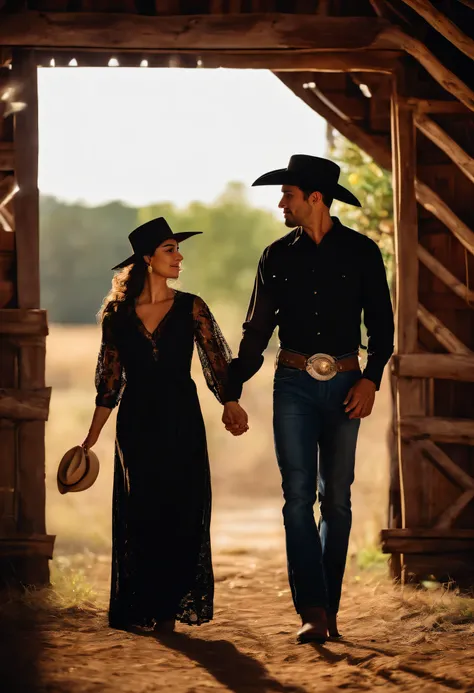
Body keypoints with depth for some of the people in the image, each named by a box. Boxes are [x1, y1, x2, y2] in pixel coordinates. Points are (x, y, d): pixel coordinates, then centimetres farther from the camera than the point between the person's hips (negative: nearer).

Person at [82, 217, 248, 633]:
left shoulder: (190, 308, 1)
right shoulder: (118, 313, 2)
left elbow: (217, 363, -2)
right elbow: (109, 380, 7)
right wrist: (91, 438, 5)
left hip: (182, 423, 0)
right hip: (137, 423, 0)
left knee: (181, 513, -3)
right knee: (140, 514, 2)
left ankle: (169, 609, 5)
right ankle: (140, 611, 10)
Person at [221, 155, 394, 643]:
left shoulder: (361, 252, 2)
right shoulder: (278, 256, 8)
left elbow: (381, 324, 5)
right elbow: (256, 332, 12)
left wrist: (370, 379, -9)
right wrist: (232, 394, 9)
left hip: (344, 386, -1)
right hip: (294, 384, 1)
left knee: (336, 499, 4)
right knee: (298, 497, -10)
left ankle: (328, 608, 12)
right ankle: (312, 612, -13)